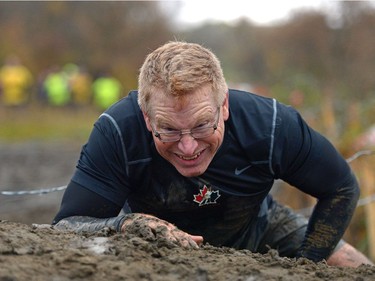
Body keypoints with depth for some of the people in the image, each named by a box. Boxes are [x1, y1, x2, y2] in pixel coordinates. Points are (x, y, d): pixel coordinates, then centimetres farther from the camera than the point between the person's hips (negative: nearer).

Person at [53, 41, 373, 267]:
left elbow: (342, 189, -17)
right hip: (155, 243, 0)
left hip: (255, 231, 0)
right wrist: (127, 223, -59)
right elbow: (65, 227, -40)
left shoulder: (272, 127, -33)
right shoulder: (117, 131, -38)